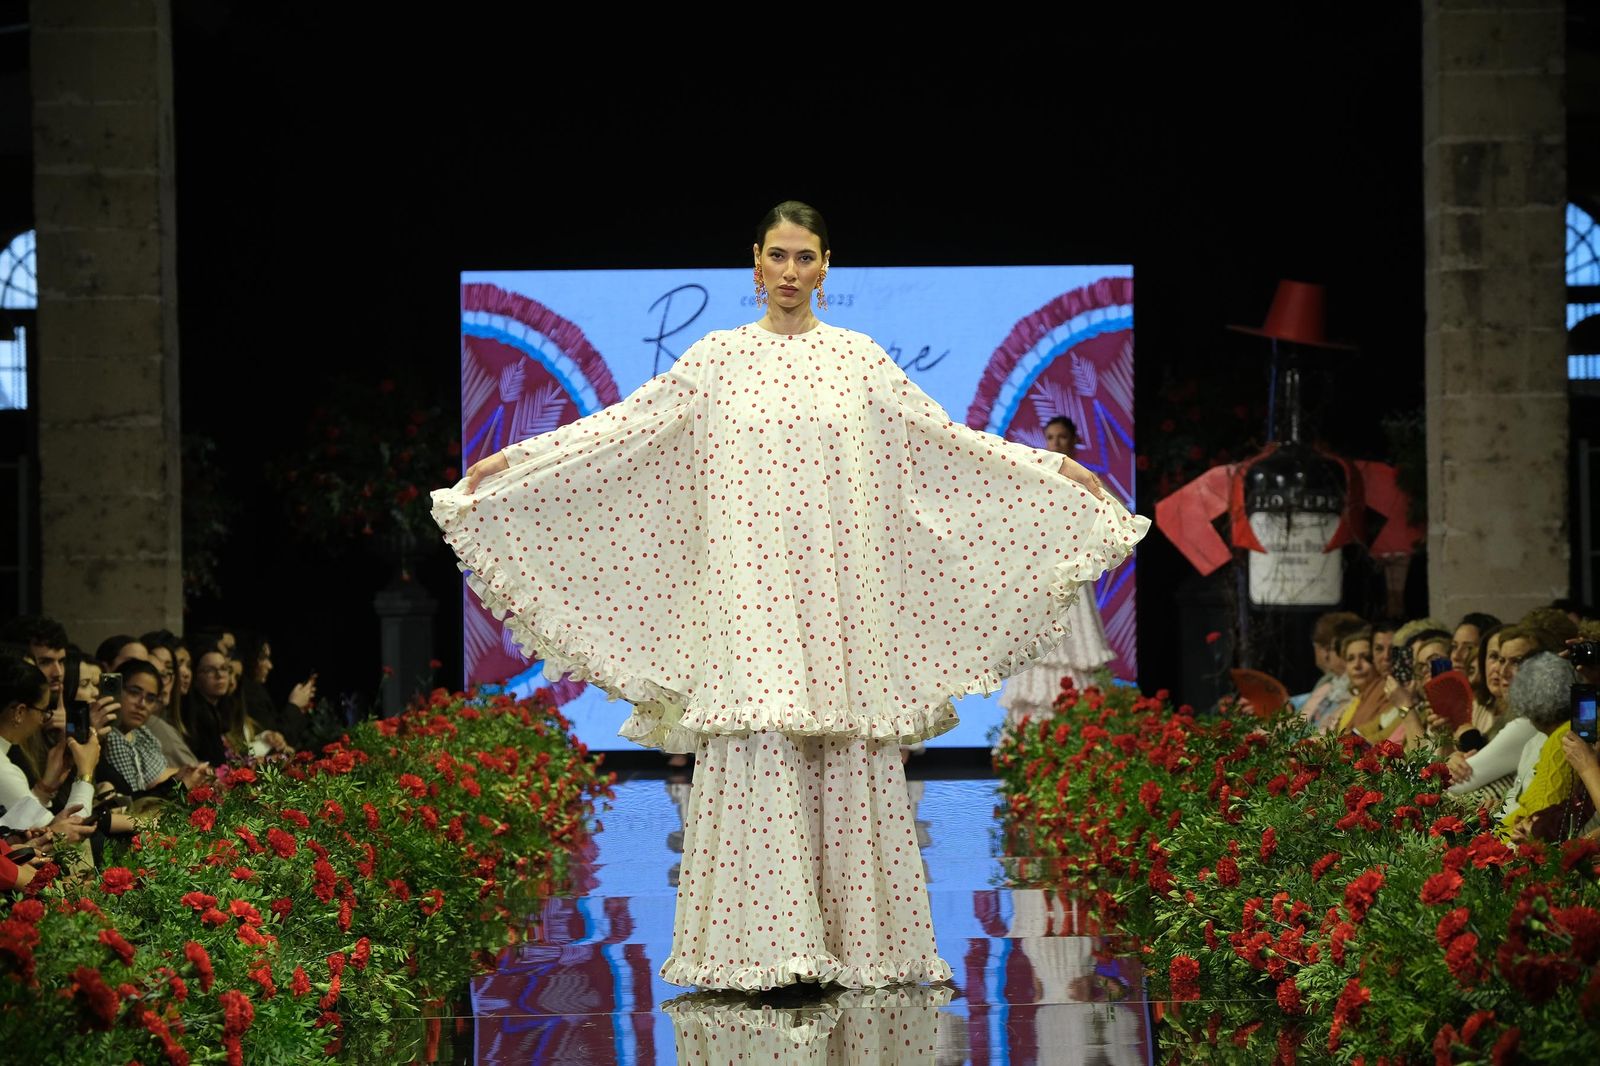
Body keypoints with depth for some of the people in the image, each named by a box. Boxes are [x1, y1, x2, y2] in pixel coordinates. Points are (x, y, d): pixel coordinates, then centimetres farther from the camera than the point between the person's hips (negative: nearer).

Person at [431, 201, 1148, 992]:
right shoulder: (718, 356, 8)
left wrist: (1056, 471, 4)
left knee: (848, 759, -2)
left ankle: (856, 944, 3)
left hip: (838, 590, 1)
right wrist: (516, 459, 0)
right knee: (756, 753, -7)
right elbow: (623, 425, 6)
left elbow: (947, 439, 10)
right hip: (748, 592, -1)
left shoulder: (859, 359, 9)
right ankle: (760, 948, -5)